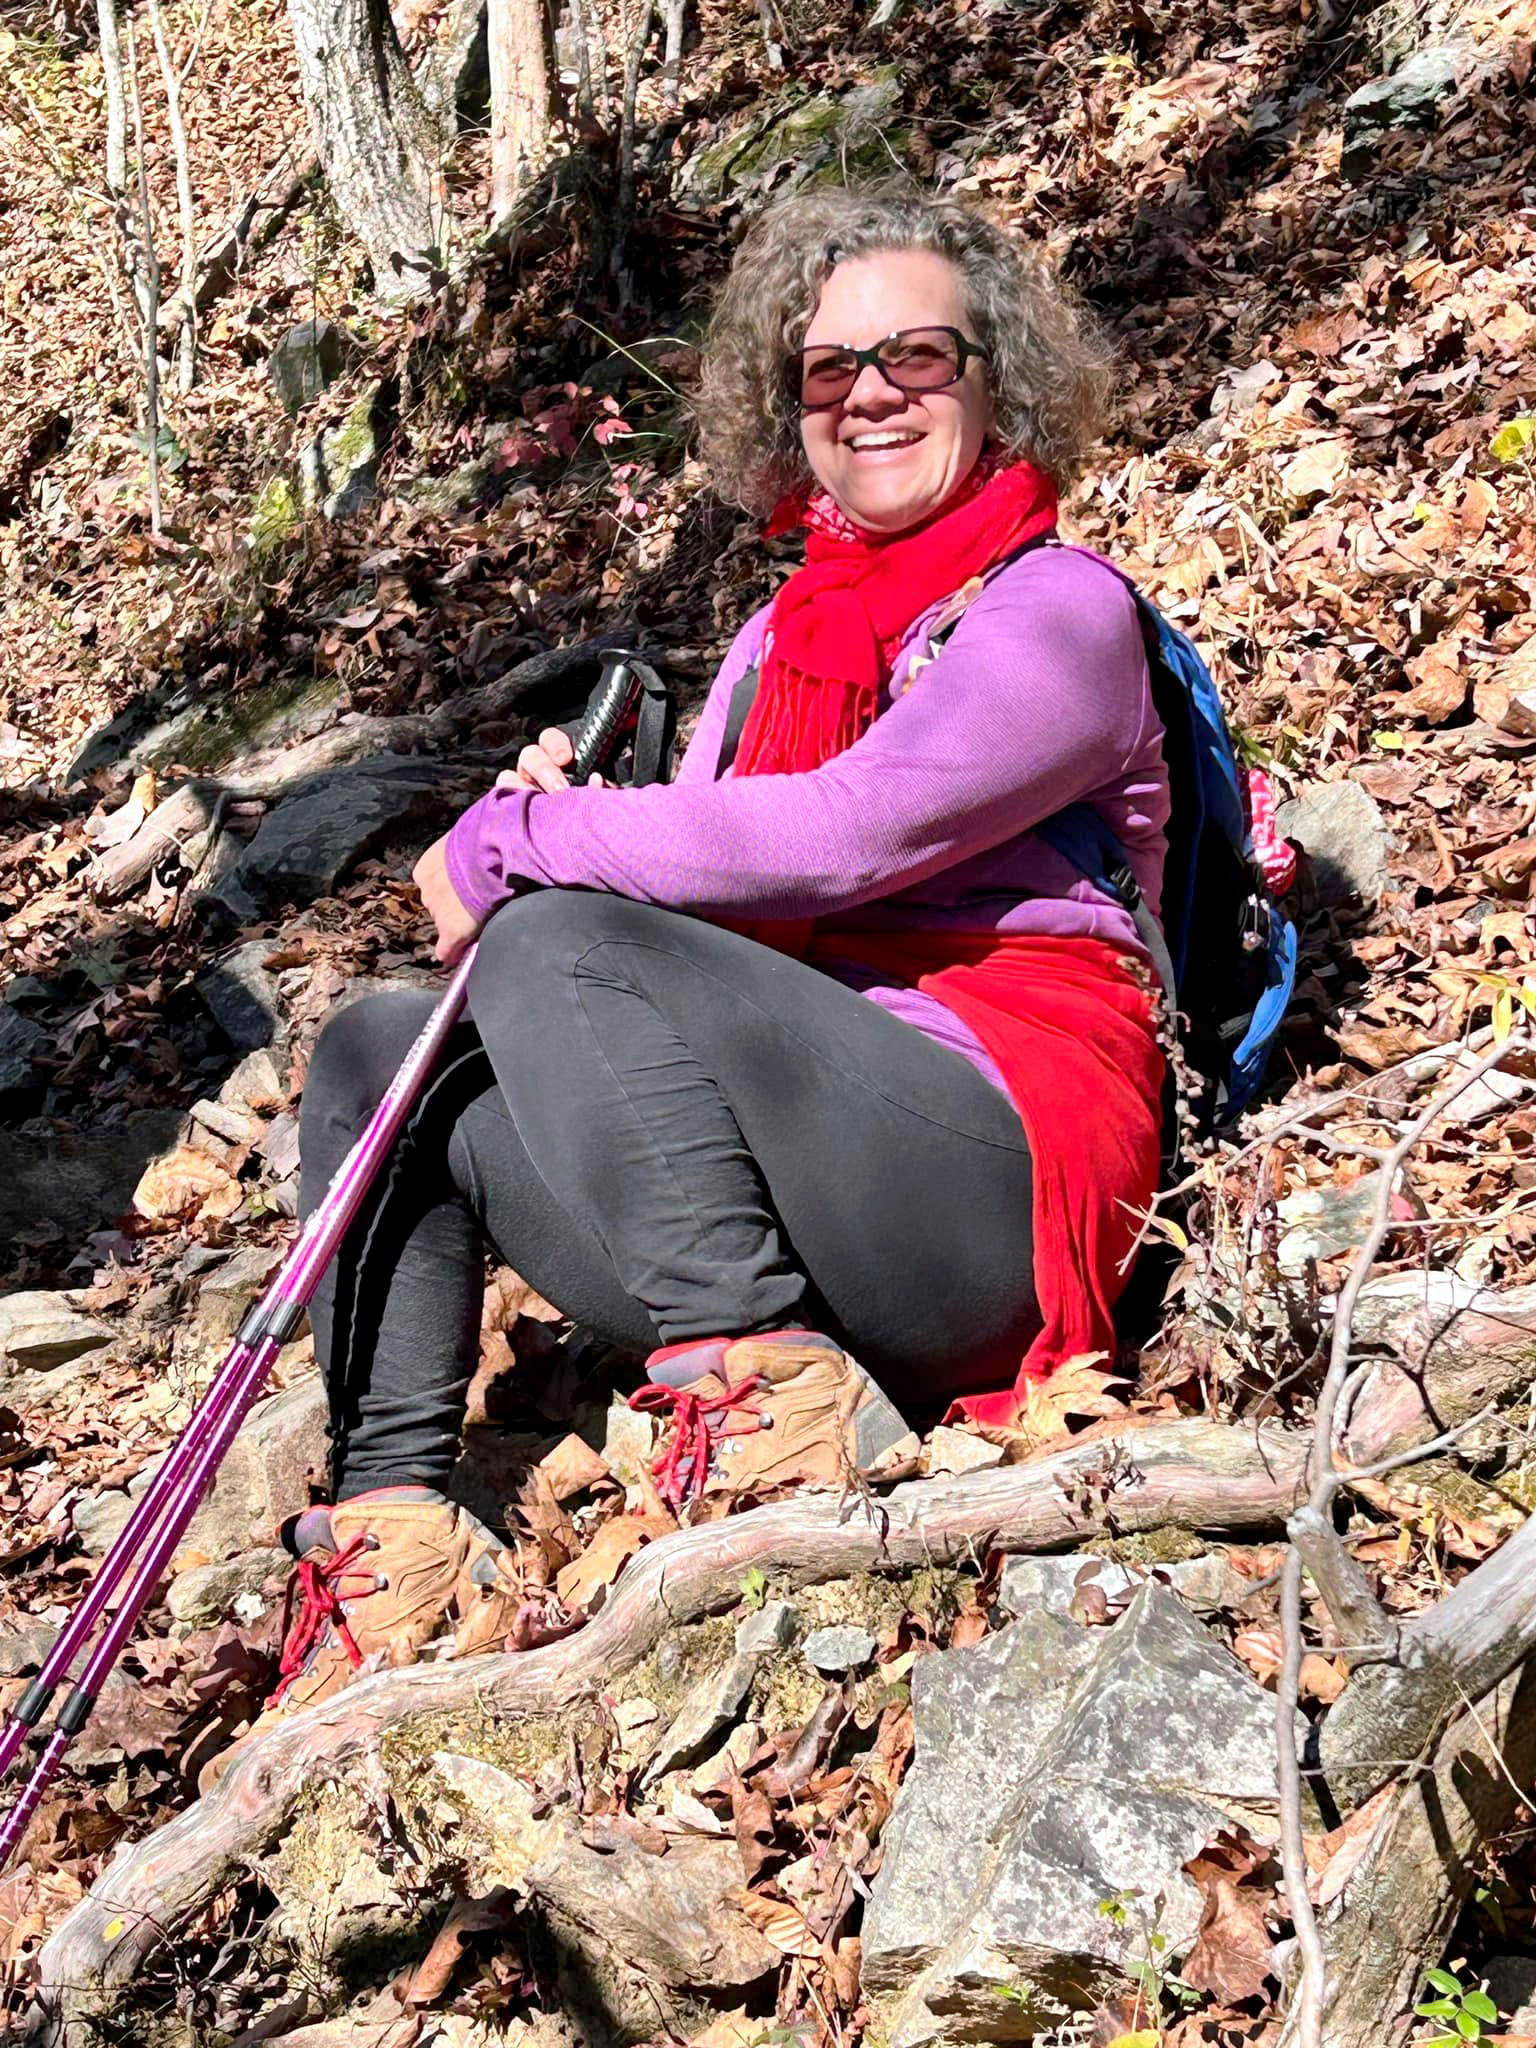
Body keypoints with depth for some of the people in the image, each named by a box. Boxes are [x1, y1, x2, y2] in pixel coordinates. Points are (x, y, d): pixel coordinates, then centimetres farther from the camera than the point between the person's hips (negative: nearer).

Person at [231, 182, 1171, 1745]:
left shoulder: (1058, 607, -2)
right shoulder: (785, 636, 22)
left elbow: (844, 835, -19)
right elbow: (702, 912, 19)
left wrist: (518, 846, -11)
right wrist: (565, 821, -2)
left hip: (994, 1171, -8)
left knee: (554, 946, -23)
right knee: (376, 1046, 2)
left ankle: (778, 1384, -26)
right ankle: (398, 1537, -13)